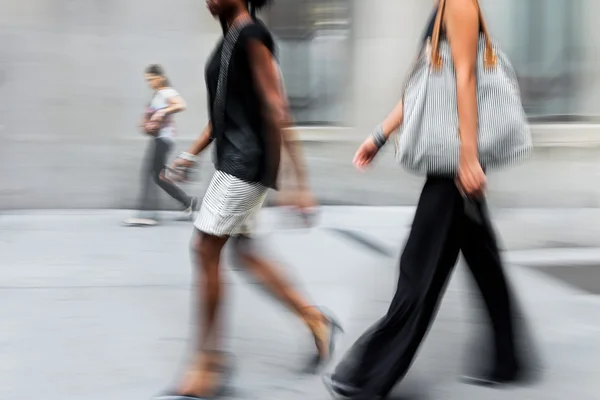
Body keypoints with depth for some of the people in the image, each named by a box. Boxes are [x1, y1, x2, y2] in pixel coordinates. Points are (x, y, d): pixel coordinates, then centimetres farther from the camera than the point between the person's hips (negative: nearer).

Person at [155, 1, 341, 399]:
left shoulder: (252, 35, -14)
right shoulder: (231, 38, 15)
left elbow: (276, 110, -19)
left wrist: (299, 182, -22)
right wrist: (192, 153, 21)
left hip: (247, 162, -10)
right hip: (233, 160, 10)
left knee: (206, 251, -8)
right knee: (244, 251, 12)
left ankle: (208, 367, 0)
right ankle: (316, 320, 23)